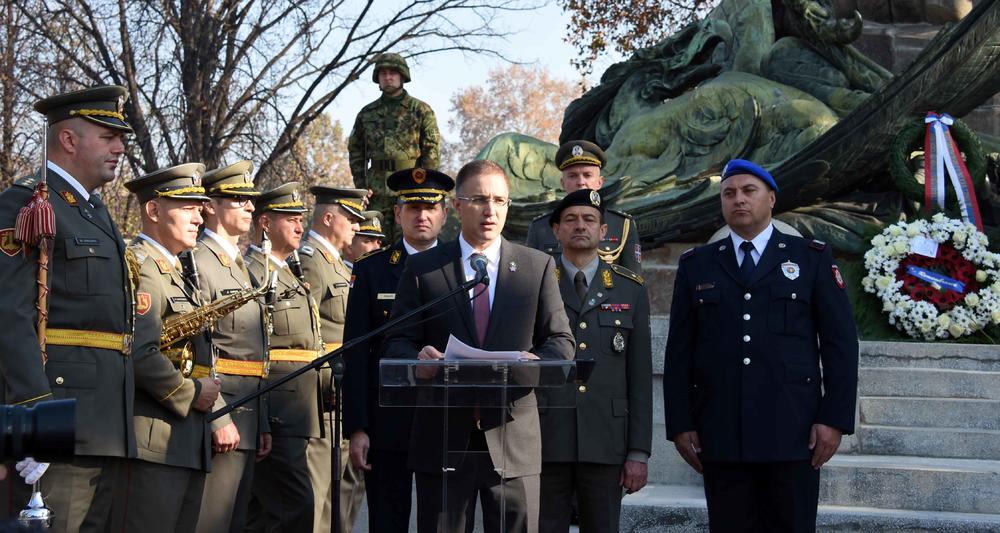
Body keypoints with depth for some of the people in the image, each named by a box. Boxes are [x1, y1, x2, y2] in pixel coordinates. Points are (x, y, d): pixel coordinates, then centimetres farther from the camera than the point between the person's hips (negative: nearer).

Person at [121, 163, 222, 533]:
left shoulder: (175, 271, 23)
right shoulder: (139, 265, -10)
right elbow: (140, 355, -22)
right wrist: (191, 394, -11)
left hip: (190, 444, 10)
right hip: (155, 441, -10)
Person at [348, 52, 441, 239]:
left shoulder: (421, 110, 4)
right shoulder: (367, 113, 15)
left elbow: (432, 149, -1)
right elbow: (355, 150, 18)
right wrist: (361, 186, 7)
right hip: (377, 189, 3)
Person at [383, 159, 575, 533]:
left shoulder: (538, 267, 9)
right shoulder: (421, 269, 7)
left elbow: (561, 341, 7)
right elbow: (397, 344, 6)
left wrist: (534, 362, -16)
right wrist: (418, 359, -18)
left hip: (513, 436, 1)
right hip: (442, 437, 0)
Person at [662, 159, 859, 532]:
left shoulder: (812, 259, 6)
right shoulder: (696, 266, 11)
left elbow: (840, 343, 2)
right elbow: (679, 351, 9)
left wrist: (835, 418, -6)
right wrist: (679, 424, 1)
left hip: (792, 431, -1)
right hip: (720, 434, 2)